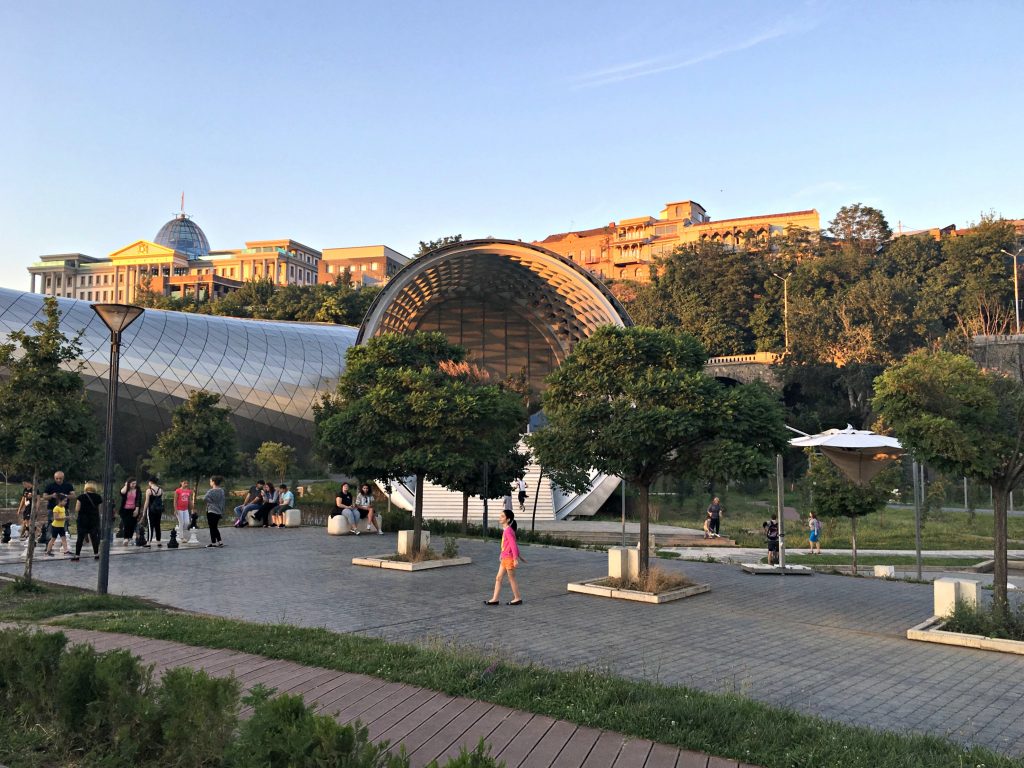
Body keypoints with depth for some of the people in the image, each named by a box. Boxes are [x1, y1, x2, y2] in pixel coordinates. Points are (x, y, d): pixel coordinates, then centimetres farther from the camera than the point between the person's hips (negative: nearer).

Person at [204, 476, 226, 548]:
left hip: (211, 511, -7)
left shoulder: (211, 491, -15)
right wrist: (222, 512, 15)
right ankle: (219, 541, 13)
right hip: (219, 512, 7)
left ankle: (213, 542, 9)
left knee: (212, 527, 4)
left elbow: (204, 498, -29)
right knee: (215, 527, 17)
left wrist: (210, 501, -10)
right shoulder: (222, 491, 5)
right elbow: (223, 502, 10)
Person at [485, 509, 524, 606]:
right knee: (498, 578, 9)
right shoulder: (506, 530, 11)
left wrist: (515, 559, -24)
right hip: (505, 558, 9)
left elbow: (513, 545, -22)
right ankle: (495, 599, 11)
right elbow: (513, 544, 18)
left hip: (509, 558, -9)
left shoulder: (508, 530, -18)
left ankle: (518, 598, 15)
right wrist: (519, 556, 24)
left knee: (511, 579, 3)